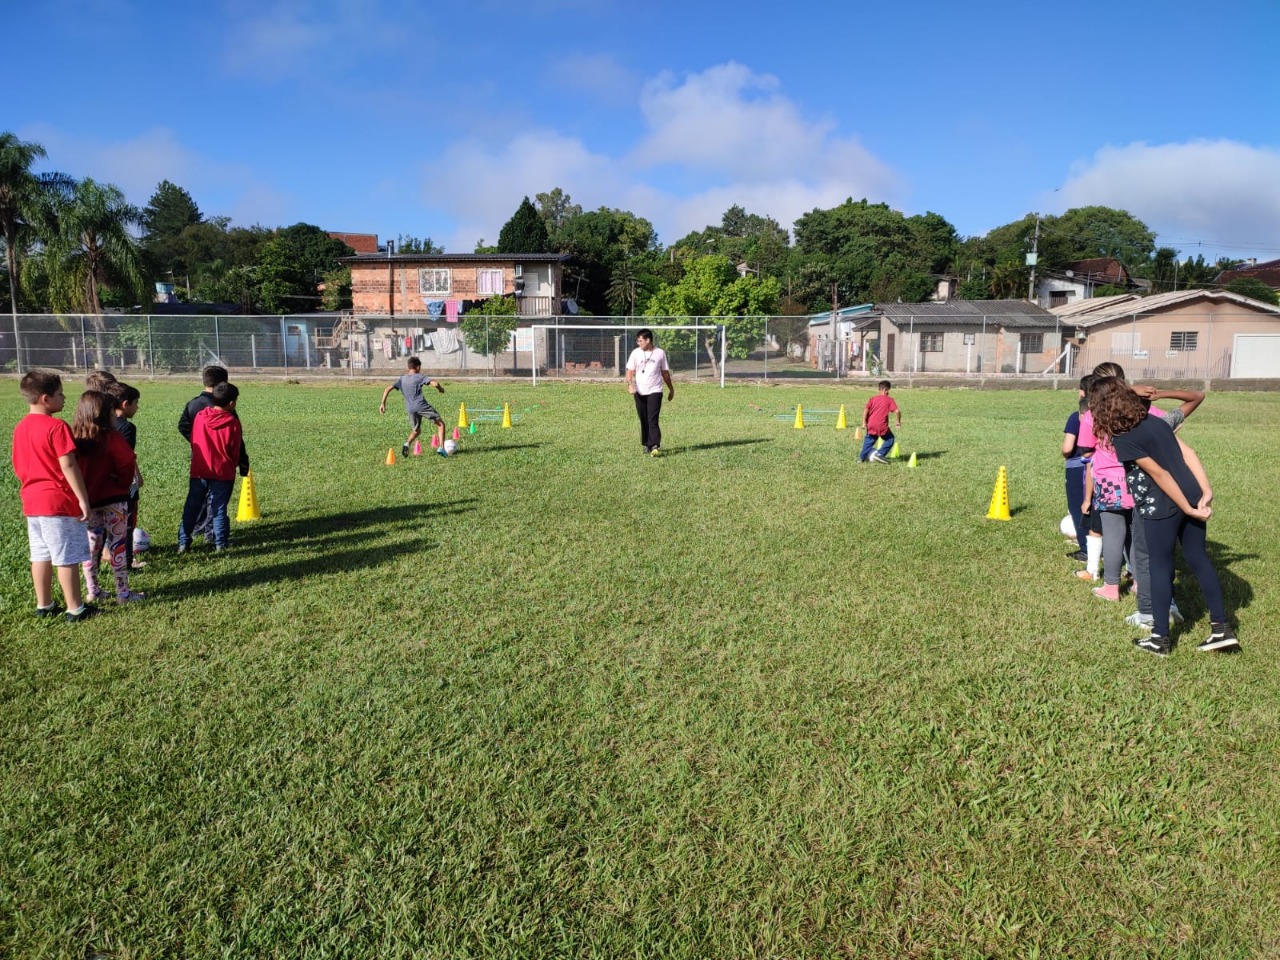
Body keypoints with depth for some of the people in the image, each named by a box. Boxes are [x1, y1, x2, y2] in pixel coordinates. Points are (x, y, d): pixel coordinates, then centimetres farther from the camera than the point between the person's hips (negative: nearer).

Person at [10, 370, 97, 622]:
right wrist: (83, 498, -17)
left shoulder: (20, 427, 8)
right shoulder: (56, 426, -17)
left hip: (32, 500, 8)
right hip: (59, 501, -8)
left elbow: (17, 465, 15)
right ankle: (75, 609, 6)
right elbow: (68, 465, -21)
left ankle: (44, 605, 25)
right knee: (67, 558, -1)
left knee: (41, 555, 16)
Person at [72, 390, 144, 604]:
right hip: (113, 498, -5)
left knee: (91, 542, 16)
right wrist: (123, 484, 6)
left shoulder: (73, 437, -2)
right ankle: (123, 592, 6)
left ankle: (92, 590, 23)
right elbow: (127, 464, -13)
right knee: (118, 544, 3)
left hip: (85, 498, 5)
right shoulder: (112, 437, -16)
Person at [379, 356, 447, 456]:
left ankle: (407, 444, -4)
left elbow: (388, 389, 9)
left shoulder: (401, 379, 17)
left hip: (410, 409, 5)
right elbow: (435, 383, -9)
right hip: (422, 405, -5)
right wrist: (440, 388, 12)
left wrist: (383, 403, 10)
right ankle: (441, 448, -11)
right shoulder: (419, 377, 3)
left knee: (416, 431, 25)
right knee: (440, 424, 5)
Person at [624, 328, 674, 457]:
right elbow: (630, 371, 0)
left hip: (655, 391, -2)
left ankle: (655, 447, -17)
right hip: (639, 392, 2)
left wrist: (671, 389, 18)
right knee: (643, 420, 8)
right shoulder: (635, 353, 4)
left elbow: (665, 372, 12)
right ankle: (647, 445, 20)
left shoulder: (660, 353, 3)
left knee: (653, 420, -13)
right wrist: (630, 384, -19)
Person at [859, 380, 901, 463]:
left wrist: (864, 422, -1)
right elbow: (897, 411, -7)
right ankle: (880, 454, 1)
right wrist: (899, 422, 6)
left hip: (871, 425, 4)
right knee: (889, 439, 15)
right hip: (882, 425, -4)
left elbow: (866, 409, -1)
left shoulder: (873, 399, 11)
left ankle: (862, 457, 19)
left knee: (869, 440, 20)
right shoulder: (889, 400, 3)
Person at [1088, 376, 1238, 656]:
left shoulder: (1122, 438, -13)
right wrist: (1206, 492, -2)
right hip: (1193, 496, 7)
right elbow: (1188, 453, 4)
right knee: (1198, 558, 17)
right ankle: (1222, 629, 22)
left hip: (1163, 506, -7)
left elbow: (1159, 474, -14)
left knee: (1160, 566, 5)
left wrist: (1188, 508, -9)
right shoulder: (1154, 420, 11)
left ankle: (1160, 638, 14)